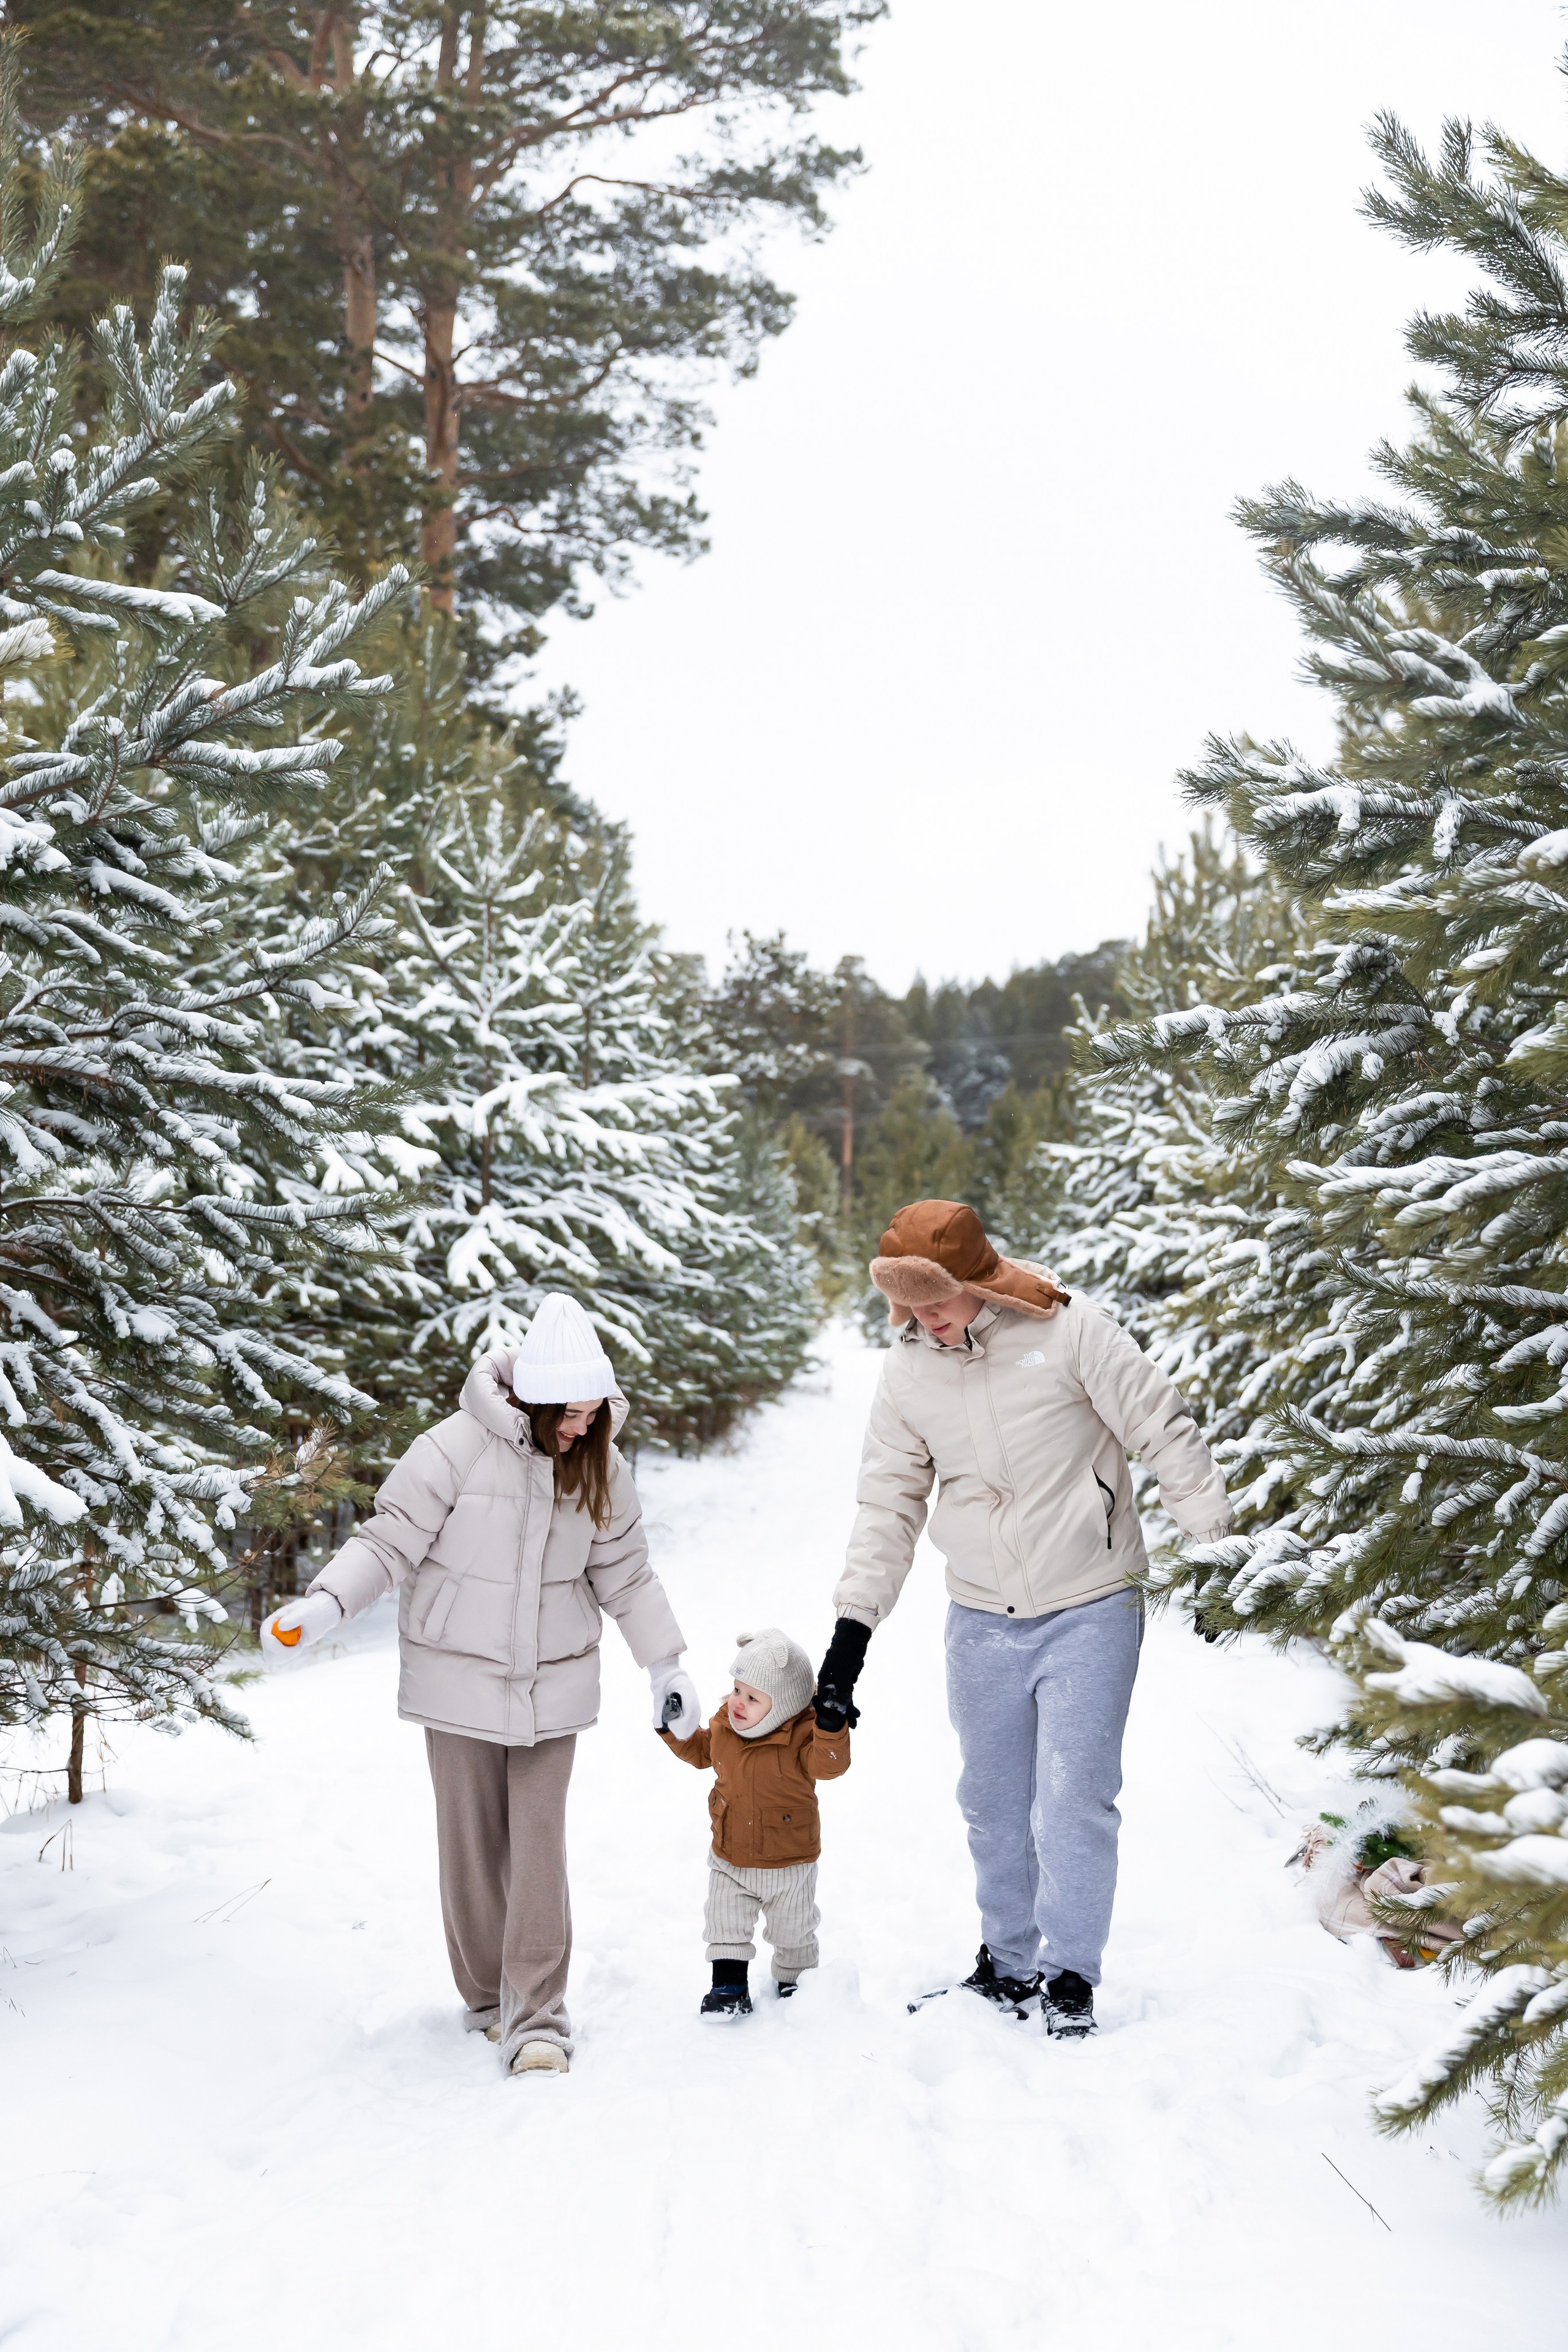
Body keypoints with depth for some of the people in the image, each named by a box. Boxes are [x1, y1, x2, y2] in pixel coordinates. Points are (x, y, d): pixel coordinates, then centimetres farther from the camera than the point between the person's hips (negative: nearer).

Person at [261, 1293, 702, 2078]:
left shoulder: (601, 1467, 1)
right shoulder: (460, 1446, -14)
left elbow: (625, 1573, 12)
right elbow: (391, 1538, -12)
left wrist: (666, 1666, 16)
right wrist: (327, 1603, -26)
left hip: (552, 1686, 2)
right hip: (460, 1680, -2)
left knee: (539, 1847, -4)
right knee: (472, 1846, 5)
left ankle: (537, 2018, -1)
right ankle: (486, 1997, 22)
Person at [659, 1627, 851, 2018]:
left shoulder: (801, 1736, -23)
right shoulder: (724, 1726, -6)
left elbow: (829, 1764, -38)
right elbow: (701, 1751, 12)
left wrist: (830, 1726, -52)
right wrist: (675, 1729, 0)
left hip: (789, 1867, -4)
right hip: (729, 1864, 4)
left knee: (793, 1933, 15)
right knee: (725, 1927, 4)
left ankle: (794, 1983, 36)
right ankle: (730, 1989, 16)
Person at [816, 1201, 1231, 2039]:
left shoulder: (1069, 1331, -14)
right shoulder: (907, 1370, 0)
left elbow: (1166, 1432, -8)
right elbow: (888, 1505, 7)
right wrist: (852, 1627, 3)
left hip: (1090, 1615, -4)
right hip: (981, 1624, 5)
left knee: (1074, 1800, -6)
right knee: (993, 1804, 13)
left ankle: (1070, 1978, 7)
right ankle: (1008, 1966, 28)